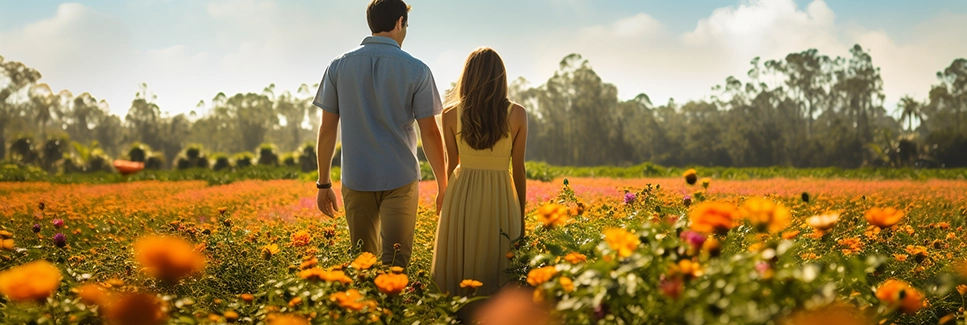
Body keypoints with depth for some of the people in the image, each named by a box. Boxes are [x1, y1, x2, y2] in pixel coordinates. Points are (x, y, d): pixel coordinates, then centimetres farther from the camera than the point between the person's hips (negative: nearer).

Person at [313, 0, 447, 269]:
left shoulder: (339, 67, 2)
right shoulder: (416, 70, -5)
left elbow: (327, 130, 3)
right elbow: (430, 133, -5)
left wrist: (324, 184, 11)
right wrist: (443, 188, 4)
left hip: (356, 180, 2)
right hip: (400, 180, -2)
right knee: (395, 261, -3)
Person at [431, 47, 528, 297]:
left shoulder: (451, 114, -2)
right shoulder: (517, 114, -3)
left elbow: (451, 165, 3)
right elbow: (518, 169, 0)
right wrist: (521, 215, 8)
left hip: (461, 197, 1)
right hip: (501, 198, -1)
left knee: (459, 268, 10)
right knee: (497, 271, 7)